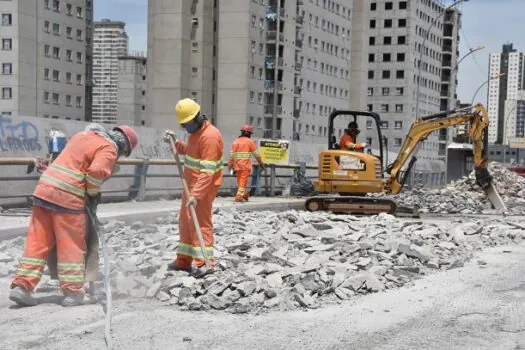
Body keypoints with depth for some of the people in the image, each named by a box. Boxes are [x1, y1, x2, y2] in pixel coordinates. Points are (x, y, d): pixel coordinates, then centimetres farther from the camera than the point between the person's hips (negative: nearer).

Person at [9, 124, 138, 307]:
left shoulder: (84, 135, 22)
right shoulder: (109, 149, -5)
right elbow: (97, 172, -20)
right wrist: (93, 193, -2)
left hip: (44, 189, 7)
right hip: (67, 198, -7)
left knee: (37, 242, 9)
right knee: (72, 245, 2)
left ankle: (21, 285, 7)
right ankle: (73, 292, 5)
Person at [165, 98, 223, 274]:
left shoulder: (209, 136, -23)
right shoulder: (195, 131, 9)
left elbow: (207, 172, -28)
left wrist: (196, 194, -32)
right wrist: (176, 142, 11)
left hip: (203, 186, -10)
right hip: (191, 184, 10)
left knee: (200, 223, -7)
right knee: (185, 222, 15)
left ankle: (203, 263, -2)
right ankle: (184, 260, 24)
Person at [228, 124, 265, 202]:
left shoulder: (235, 142, 10)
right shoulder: (250, 141, -3)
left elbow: (232, 155, 6)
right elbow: (256, 154, 0)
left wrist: (230, 165, 12)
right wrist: (261, 163, 12)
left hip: (237, 166, 5)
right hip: (245, 166, -5)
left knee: (240, 181, 15)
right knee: (243, 181, -4)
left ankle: (244, 195, 26)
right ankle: (239, 197, -11)